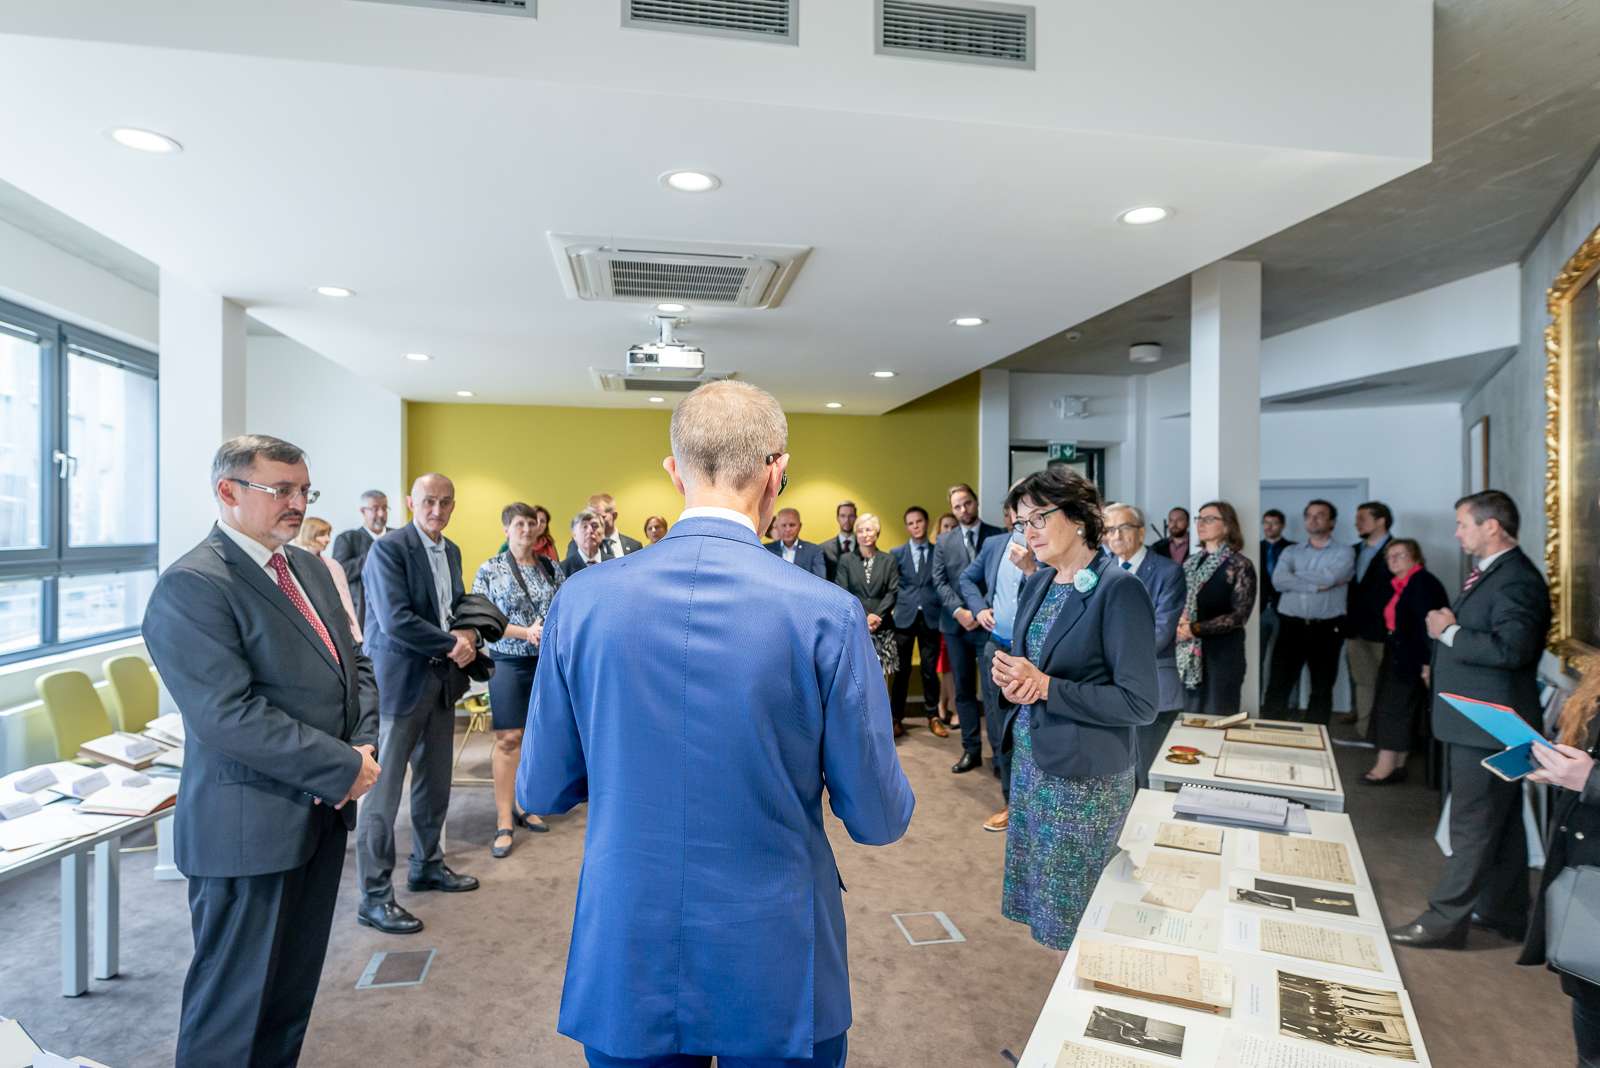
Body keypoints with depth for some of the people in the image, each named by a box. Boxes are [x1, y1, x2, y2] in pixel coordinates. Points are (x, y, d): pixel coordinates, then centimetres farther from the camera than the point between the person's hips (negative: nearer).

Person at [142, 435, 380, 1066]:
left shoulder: (309, 569, 10)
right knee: (237, 1003, 8)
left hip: (322, 814, 8)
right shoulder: (191, 586, -16)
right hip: (251, 830, -8)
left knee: (293, 990, 20)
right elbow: (230, 717, -24)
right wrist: (345, 769, -19)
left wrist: (365, 743, -4)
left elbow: (354, 665, 13)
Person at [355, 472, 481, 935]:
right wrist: (452, 645, -14)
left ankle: (427, 866, 34)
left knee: (435, 784, 17)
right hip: (400, 681, -8)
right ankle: (374, 897, 10)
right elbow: (395, 620, -21)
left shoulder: (451, 551, 11)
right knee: (384, 790, 0)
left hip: (440, 680, 8)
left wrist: (468, 633, -2)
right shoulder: (389, 548, -13)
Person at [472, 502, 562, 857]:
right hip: (509, 662, -3)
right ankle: (504, 822, 3)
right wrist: (526, 632, -17)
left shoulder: (552, 568, 6)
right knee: (508, 739, -3)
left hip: (549, 660, 3)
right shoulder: (489, 570, -2)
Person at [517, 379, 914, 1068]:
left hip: (623, 967, 2)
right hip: (776, 977, -1)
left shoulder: (582, 599, -11)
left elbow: (540, 792, 0)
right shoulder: (827, 614, -18)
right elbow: (879, 820, -10)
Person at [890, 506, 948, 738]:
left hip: (930, 617, 0)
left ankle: (933, 717, 18)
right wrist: (897, 606, -2)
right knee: (902, 670, 5)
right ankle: (896, 717, 14)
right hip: (904, 617, 0)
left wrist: (941, 609, -4)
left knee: (930, 670, 5)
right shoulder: (896, 553, 7)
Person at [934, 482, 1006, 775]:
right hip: (956, 625, 3)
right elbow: (940, 582, 3)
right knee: (964, 690, 7)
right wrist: (959, 611, -12)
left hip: (989, 622, -3)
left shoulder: (998, 536, 2)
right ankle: (972, 750, 15)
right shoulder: (944, 542, 10)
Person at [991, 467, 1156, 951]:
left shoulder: (1119, 590, -18)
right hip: (1031, 761, 7)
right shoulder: (1038, 583, 5)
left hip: (1085, 778, -7)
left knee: (1071, 915, 10)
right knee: (1035, 895, 19)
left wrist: (1044, 686, -21)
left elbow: (1139, 704, -20)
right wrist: (1010, 682, -8)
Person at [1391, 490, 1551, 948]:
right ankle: (1505, 912, 32)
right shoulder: (1487, 572, 13)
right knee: (1500, 824, 19)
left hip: (1488, 726, -10)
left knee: (1473, 827, -2)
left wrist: (1449, 631, -20)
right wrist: (1443, 658, 11)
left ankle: (1444, 920, 5)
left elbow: (1511, 649, -30)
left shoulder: (1517, 579, -19)